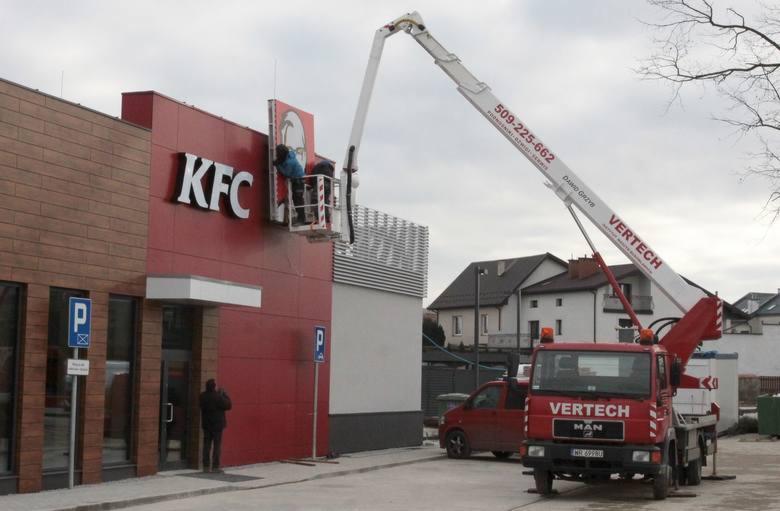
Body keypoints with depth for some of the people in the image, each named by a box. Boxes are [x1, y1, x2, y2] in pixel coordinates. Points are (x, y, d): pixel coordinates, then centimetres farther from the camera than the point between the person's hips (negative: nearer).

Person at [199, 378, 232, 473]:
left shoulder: (202, 396, -2)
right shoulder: (218, 396, -18)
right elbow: (229, 405, -11)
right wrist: (225, 394, 0)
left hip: (206, 424, 5)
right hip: (217, 424, -5)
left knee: (206, 445, 8)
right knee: (217, 446, 1)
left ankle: (206, 466, 9)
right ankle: (215, 466, -1)